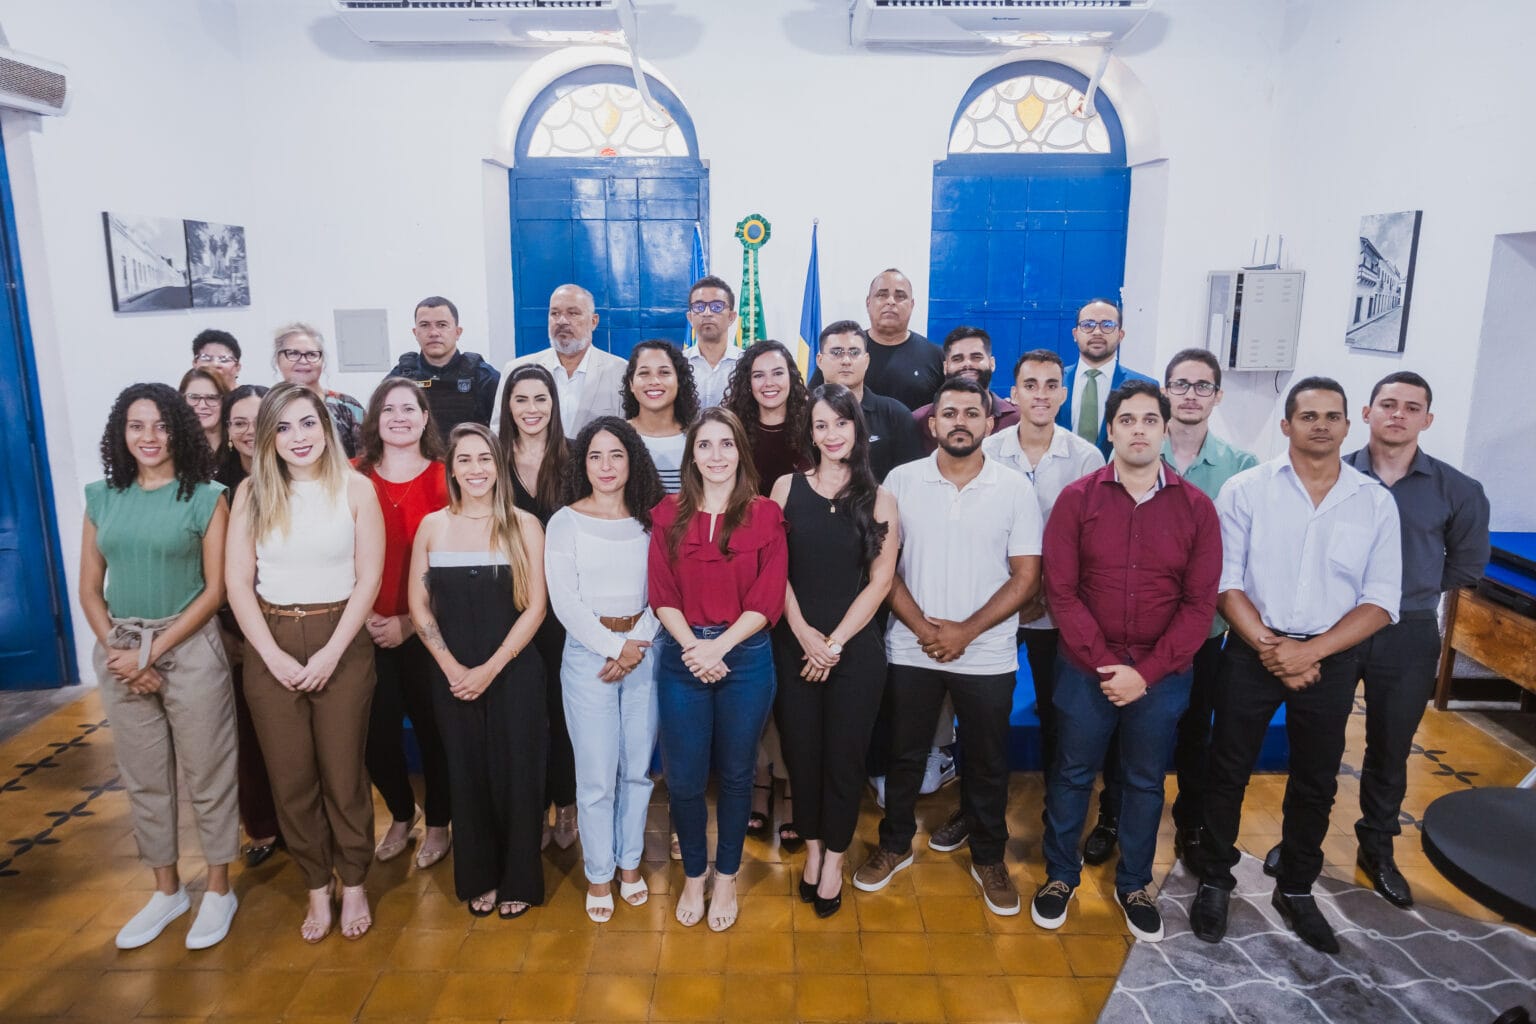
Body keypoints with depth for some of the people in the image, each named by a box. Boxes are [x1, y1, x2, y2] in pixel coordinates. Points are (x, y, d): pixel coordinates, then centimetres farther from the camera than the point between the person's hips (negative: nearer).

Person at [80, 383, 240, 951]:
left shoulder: (205, 497, -6)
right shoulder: (102, 497, 6)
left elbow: (215, 589, -9)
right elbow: (89, 589, 7)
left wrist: (152, 650, -12)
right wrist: (118, 651, -6)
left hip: (189, 648, -4)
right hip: (119, 651, 4)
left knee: (206, 774, 5)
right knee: (143, 778, 14)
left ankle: (219, 891, 22)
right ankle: (167, 891, 30)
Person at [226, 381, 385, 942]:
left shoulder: (356, 489, -4)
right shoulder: (252, 493, 1)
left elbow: (369, 579, -5)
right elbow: (237, 581, -1)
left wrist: (330, 654, -11)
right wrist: (273, 655, -9)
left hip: (341, 643, -2)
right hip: (270, 647, 2)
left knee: (343, 772, 6)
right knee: (291, 776, 9)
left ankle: (353, 885, 24)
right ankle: (316, 887, 25)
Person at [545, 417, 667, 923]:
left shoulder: (649, 521, 6)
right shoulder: (566, 521, -2)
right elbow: (563, 600, -7)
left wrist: (639, 643, -10)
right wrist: (614, 646, -10)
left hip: (644, 652, 3)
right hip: (588, 653, -2)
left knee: (638, 767, 10)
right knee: (597, 773, 1)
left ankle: (630, 861, 29)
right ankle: (599, 873, 20)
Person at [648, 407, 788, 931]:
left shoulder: (765, 515, -2)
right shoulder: (670, 514, 4)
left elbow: (767, 599, -7)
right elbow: (661, 594, -1)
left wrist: (719, 646, -16)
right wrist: (693, 647, -15)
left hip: (745, 658, -1)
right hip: (682, 658, 1)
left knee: (735, 773, 12)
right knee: (683, 778, 6)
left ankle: (727, 878, 32)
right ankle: (693, 875, 30)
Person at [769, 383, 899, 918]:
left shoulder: (878, 499, 0)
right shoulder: (787, 487, 2)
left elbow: (880, 580, -3)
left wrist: (835, 642, -8)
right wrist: (804, 632, -9)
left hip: (855, 648, -1)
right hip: (795, 645, 1)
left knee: (844, 754, 7)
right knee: (801, 749, 10)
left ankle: (833, 858, 26)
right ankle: (811, 847, 31)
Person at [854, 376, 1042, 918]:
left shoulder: (1015, 489, -3)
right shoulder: (901, 480, -2)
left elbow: (1025, 576, -5)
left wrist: (966, 631, -13)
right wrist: (922, 627, -12)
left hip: (987, 656, 0)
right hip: (910, 649, 1)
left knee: (987, 764, 13)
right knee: (904, 756, 15)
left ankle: (989, 858, 34)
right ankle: (895, 844, 36)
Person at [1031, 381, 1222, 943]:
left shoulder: (1196, 507, -2)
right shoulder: (1077, 499, -5)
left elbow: (1200, 603, -4)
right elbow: (1061, 591, -8)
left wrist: (1146, 672, -12)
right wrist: (1105, 663, -15)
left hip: (1161, 676, 1)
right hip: (1085, 670, -1)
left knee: (1145, 782, 16)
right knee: (1072, 774, 13)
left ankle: (1134, 884, 36)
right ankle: (1060, 874, 33)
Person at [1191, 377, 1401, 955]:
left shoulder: (1375, 502, 0)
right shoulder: (1245, 489, -4)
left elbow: (1381, 602, -3)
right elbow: (1226, 583, -6)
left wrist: (1310, 650, -14)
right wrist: (1269, 646, -16)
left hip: (1332, 658, 2)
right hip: (1253, 652, -2)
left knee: (1315, 782, 14)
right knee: (1228, 771, 7)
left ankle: (1296, 891, 34)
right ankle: (1215, 881, 26)